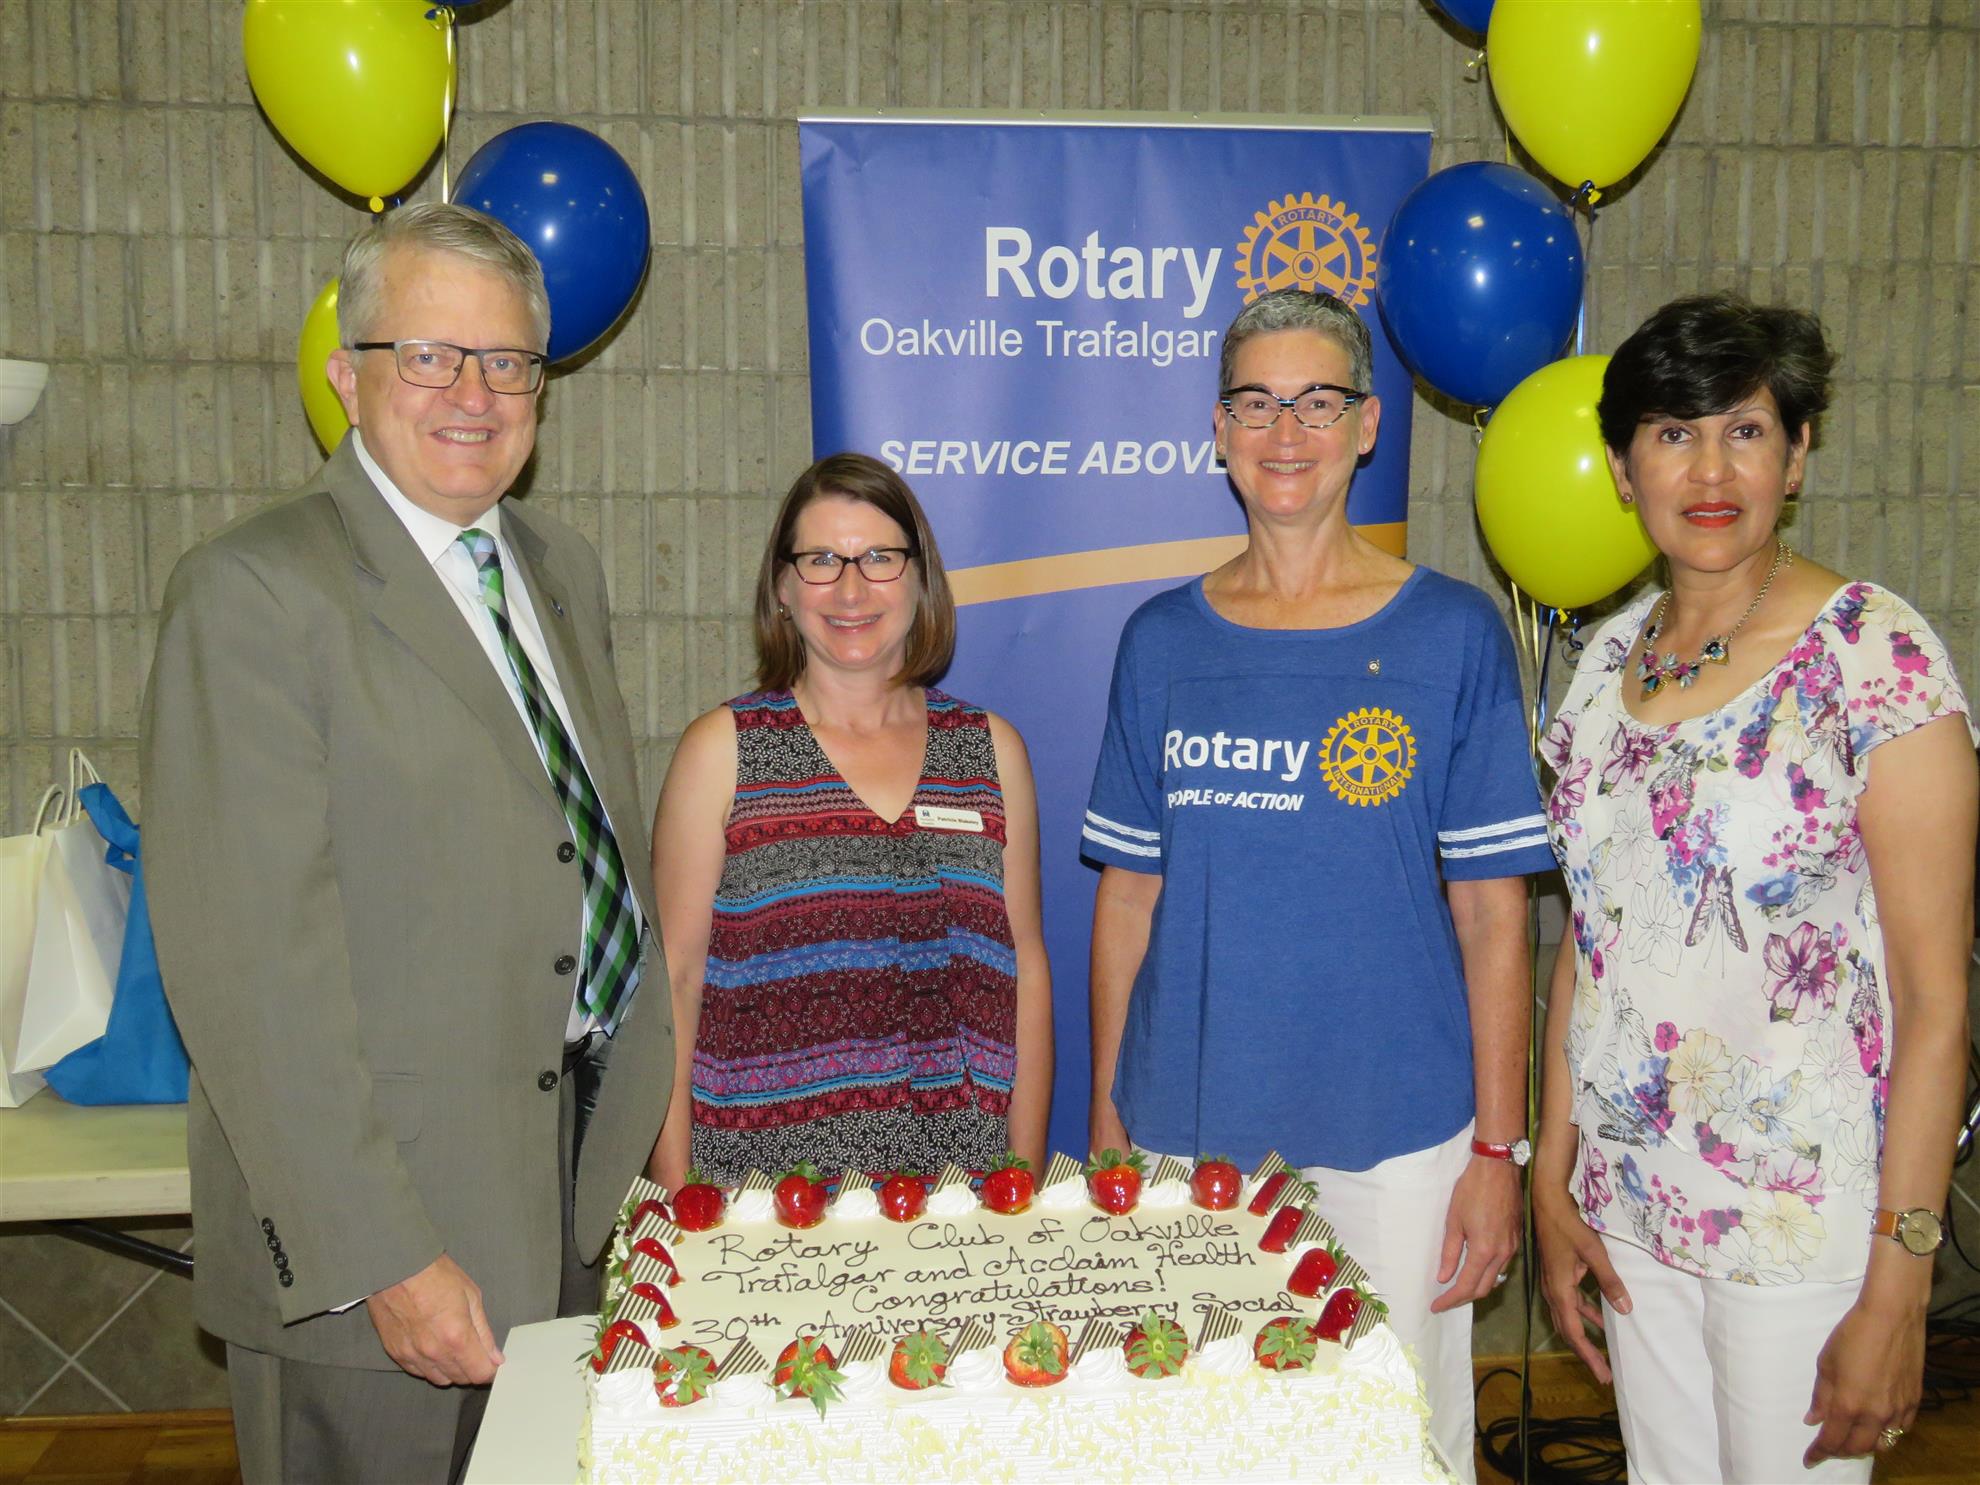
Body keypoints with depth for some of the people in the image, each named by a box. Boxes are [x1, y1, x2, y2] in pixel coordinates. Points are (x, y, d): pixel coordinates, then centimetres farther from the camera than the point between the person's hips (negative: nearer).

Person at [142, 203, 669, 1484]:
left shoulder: (563, 566, 11)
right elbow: (252, 961, -18)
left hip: (580, 1190, 7)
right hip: (380, 1228, -7)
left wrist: (648, 1136, 11)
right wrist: (381, 1256, -20)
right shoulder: (256, 592, -14)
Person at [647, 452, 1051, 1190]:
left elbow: (1026, 969, 9)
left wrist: (1027, 1174, 5)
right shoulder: (722, 748, 0)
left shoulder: (990, 748, 7)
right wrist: (674, 1188, -6)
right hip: (766, 1179, -2)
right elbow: (674, 976, -1)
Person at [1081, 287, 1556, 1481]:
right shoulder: (1163, 641, 3)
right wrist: (1106, 1117, 7)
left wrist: (1499, 1149, -5)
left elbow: (1493, 914, -3)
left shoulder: (1453, 632, -4)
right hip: (1186, 1130, 2)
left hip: (1394, 1132, -2)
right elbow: (1128, 896, 7)